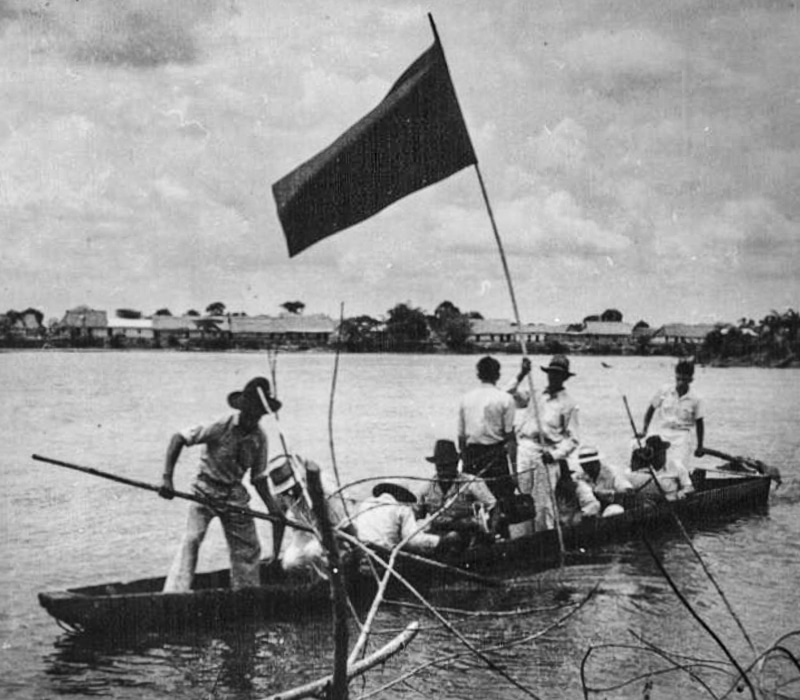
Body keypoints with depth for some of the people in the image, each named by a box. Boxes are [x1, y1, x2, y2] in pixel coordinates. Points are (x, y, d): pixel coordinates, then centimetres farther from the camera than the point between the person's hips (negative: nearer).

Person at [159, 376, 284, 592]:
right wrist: (167, 478, -29)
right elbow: (178, 439, -21)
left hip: (235, 495, 5)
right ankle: (174, 593, -19)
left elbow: (258, 477, 6)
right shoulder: (221, 427, -20)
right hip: (206, 491, -5)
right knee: (192, 539, -19)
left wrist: (272, 508, -4)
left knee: (248, 548, 7)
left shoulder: (259, 438, -4)